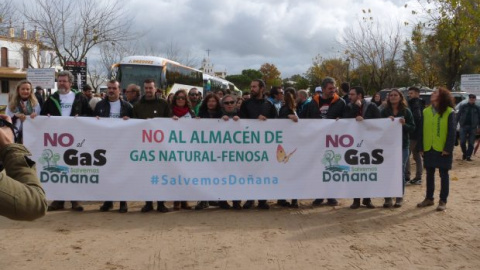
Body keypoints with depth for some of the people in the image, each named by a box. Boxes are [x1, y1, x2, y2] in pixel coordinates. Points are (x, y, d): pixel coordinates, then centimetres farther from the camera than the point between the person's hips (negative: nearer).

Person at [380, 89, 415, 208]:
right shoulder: (384, 112, 5)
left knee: (400, 171, 3)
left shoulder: (406, 111, 2)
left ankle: (399, 198, 13)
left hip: (402, 145, -1)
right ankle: (388, 198, 7)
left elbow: (413, 128, 0)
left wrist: (404, 124, -19)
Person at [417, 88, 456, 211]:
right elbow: (422, 130, 7)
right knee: (429, 174, 13)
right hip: (428, 149, 5)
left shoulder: (449, 112, -8)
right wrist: (421, 147, 2)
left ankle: (443, 201, 12)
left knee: (443, 175, 5)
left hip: (443, 149, -5)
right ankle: (429, 198, 23)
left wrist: (448, 148, -16)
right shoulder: (426, 111, 6)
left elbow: (452, 132, -10)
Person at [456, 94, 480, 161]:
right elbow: (458, 116, 1)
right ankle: (464, 153, 21)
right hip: (463, 126, -1)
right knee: (462, 142, -3)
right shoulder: (463, 106, 3)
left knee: (471, 143, 1)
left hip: (472, 127, 1)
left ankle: (468, 156, 9)